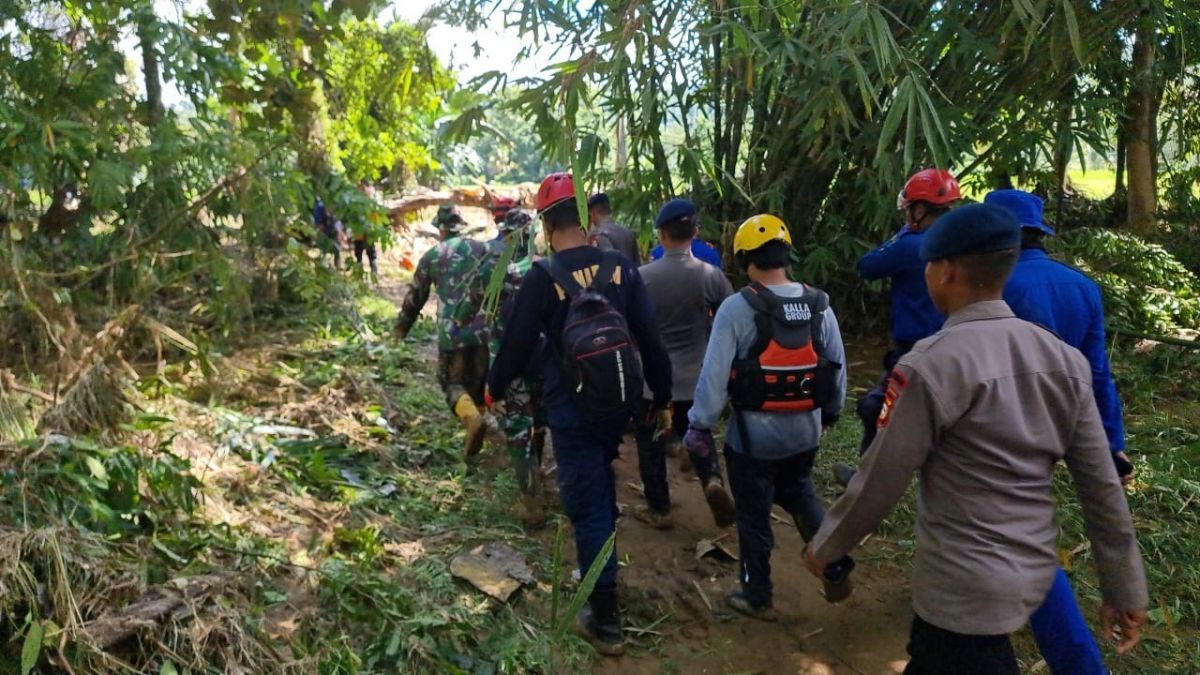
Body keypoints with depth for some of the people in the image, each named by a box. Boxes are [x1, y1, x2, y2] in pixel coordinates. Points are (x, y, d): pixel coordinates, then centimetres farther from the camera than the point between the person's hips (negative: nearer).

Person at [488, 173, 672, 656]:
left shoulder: (542, 278, -14)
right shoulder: (621, 268, -4)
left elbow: (517, 344, -7)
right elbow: (649, 338, -1)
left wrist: (494, 389, 12)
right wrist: (663, 397, 10)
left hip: (571, 409, -4)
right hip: (620, 402, 5)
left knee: (587, 505, 4)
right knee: (601, 476, 29)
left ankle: (605, 620, 11)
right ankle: (601, 564, 47)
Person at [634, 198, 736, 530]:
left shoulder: (642, 276, -14)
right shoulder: (711, 275, -10)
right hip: (694, 377, 2)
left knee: (652, 444, 14)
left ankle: (659, 509, 22)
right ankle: (712, 479, -4)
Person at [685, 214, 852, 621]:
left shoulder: (737, 308, -17)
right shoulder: (818, 305, -2)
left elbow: (715, 374, -16)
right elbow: (838, 366, 5)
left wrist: (700, 425, -6)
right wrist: (830, 412, 19)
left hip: (753, 435, -5)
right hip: (805, 431, 5)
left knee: (754, 516, 11)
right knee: (800, 494, 29)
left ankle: (757, 597, 25)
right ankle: (836, 567, 22)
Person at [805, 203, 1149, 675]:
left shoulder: (931, 364, -21)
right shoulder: (1064, 360, -2)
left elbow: (881, 480, -14)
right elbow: (1101, 486, 2)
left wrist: (826, 546, 1)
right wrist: (1125, 587, 12)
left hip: (966, 584, -7)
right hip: (1033, 570, 7)